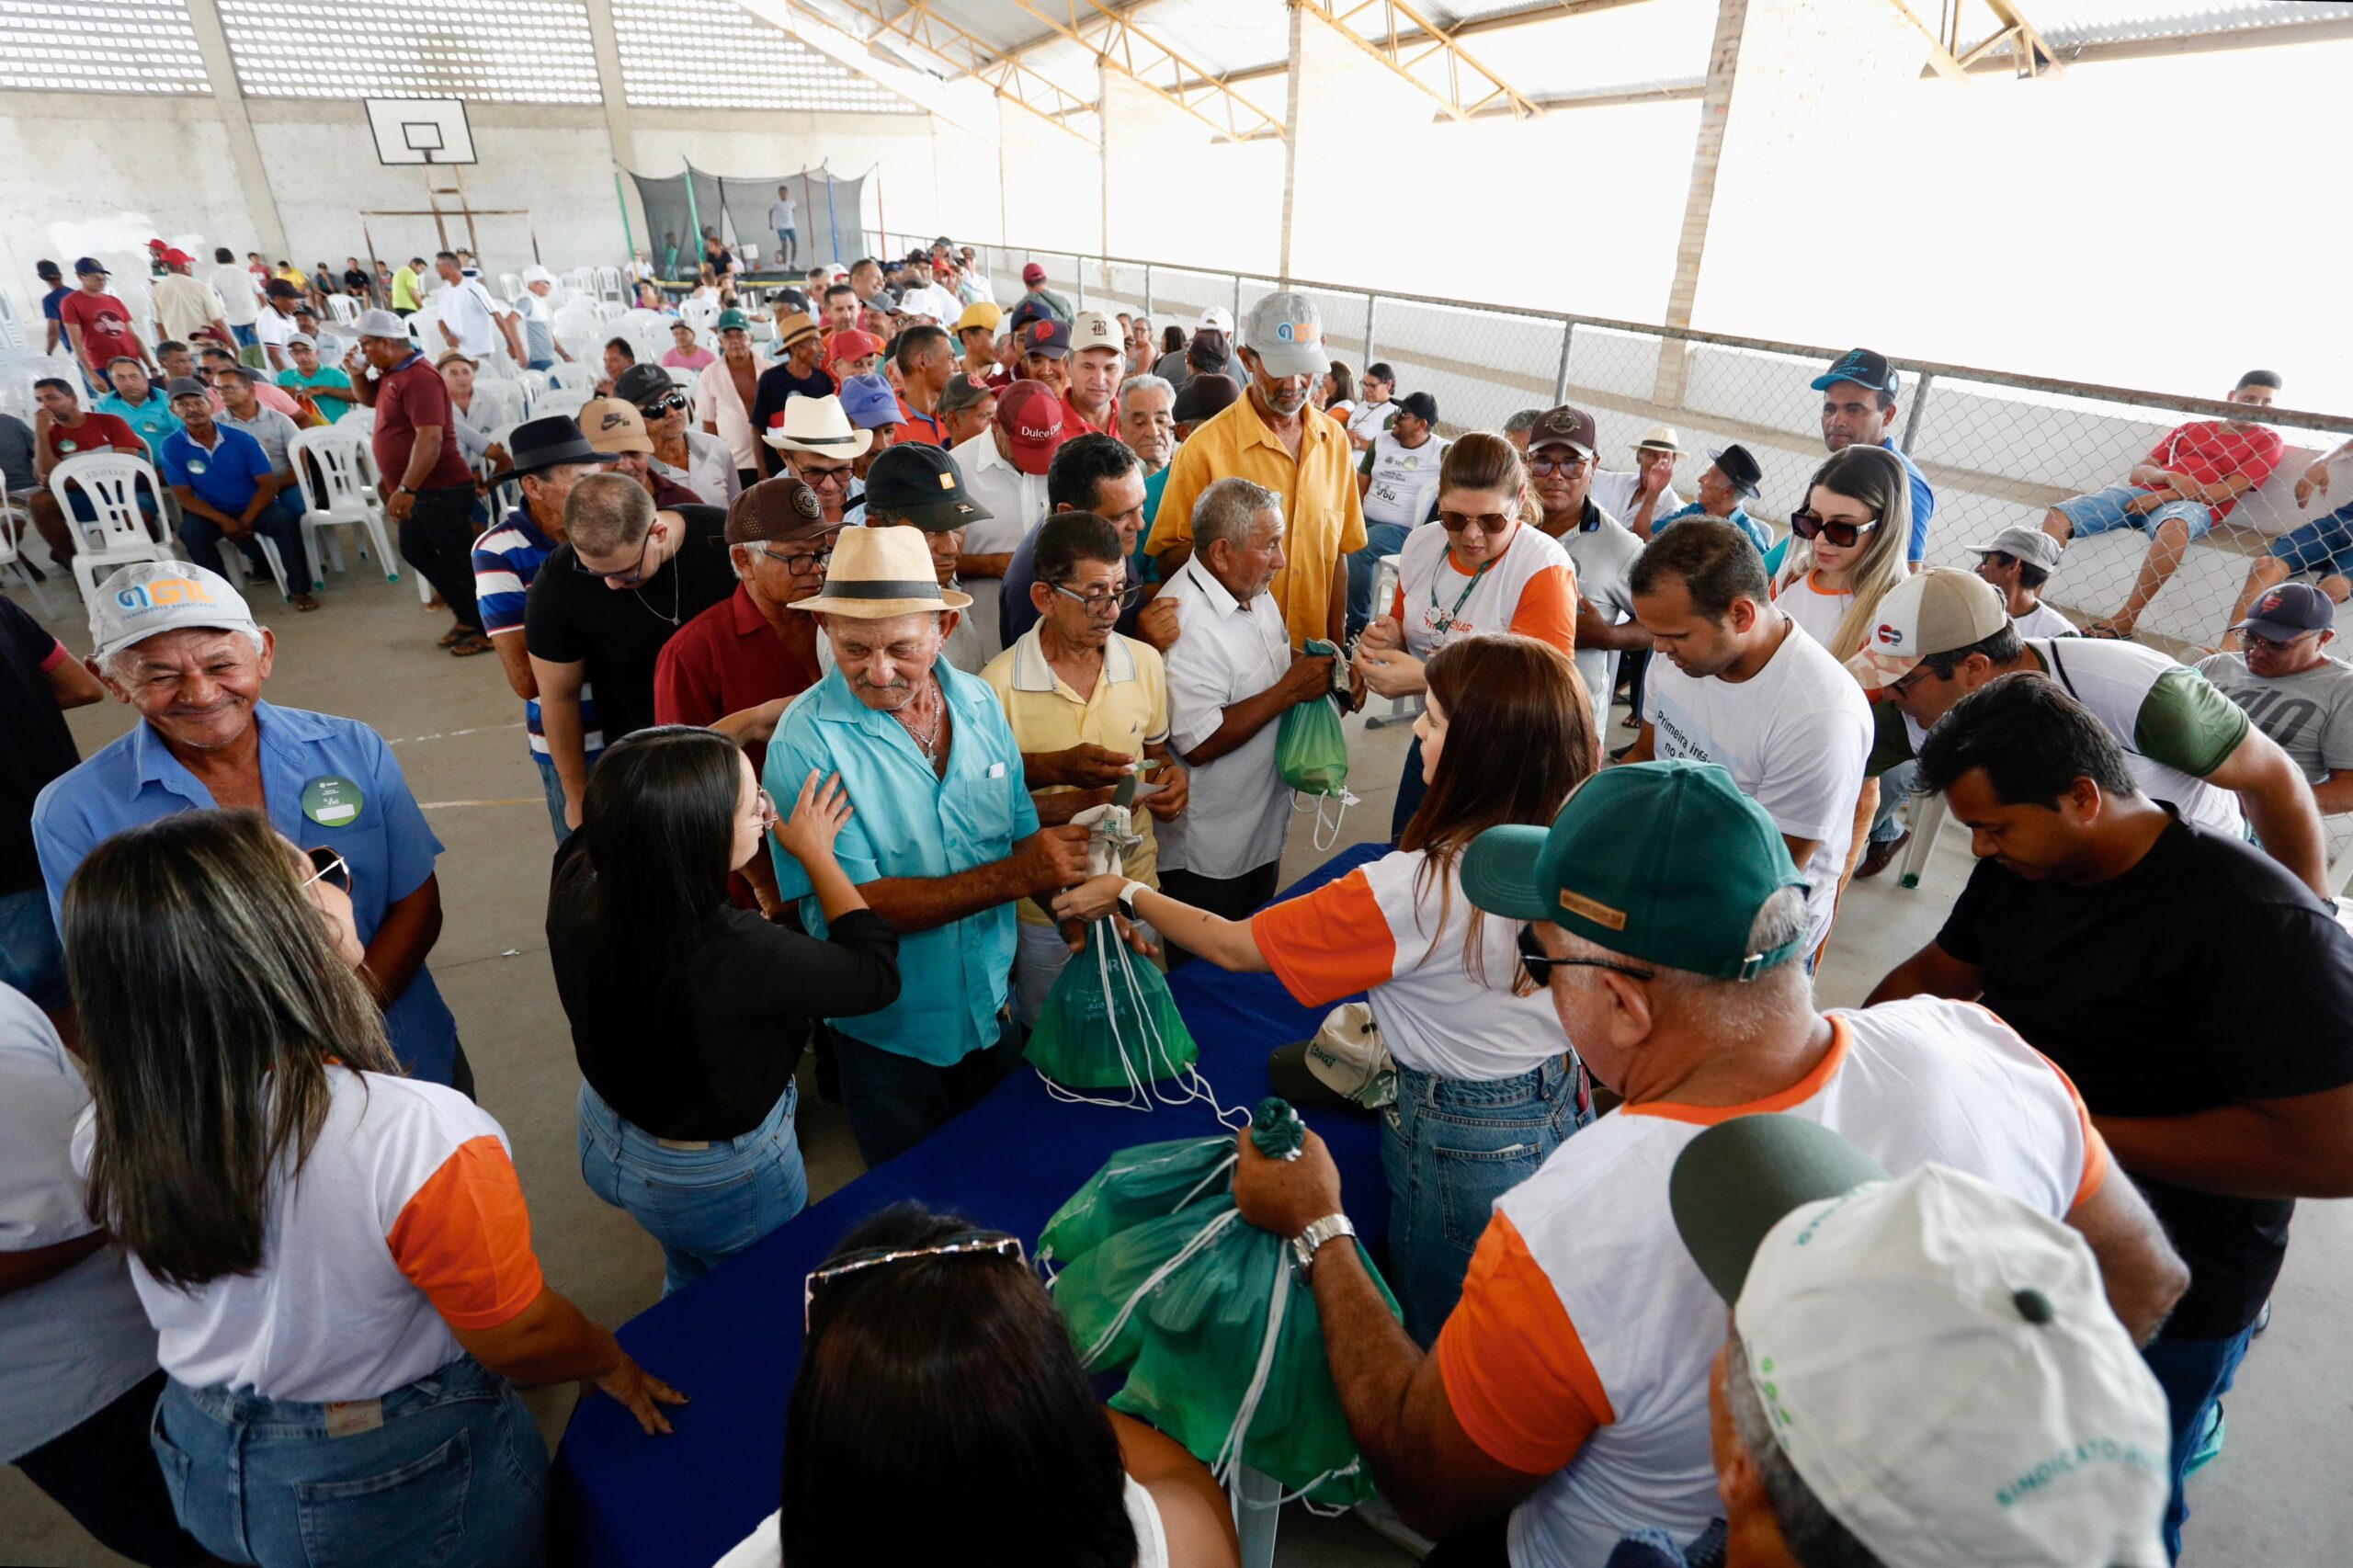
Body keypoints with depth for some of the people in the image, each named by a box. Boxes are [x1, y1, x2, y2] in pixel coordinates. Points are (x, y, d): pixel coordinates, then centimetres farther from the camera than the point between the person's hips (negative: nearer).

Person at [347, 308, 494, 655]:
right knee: (416, 552, 18)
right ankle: (467, 616, 25)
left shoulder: (418, 376, -19)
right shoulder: (392, 372, 12)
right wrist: (357, 375, 8)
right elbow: (369, 400, 31)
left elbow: (430, 437, -27)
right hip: (417, 490, 11)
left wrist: (406, 489, -28)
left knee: (460, 559, -5)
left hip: (440, 490, -11)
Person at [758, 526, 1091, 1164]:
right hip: (889, 1033, -4)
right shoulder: (807, 741, -23)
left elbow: (1021, 832, 0)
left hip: (993, 1008, 4)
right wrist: (1013, 876, -33)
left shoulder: (979, 703, -7)